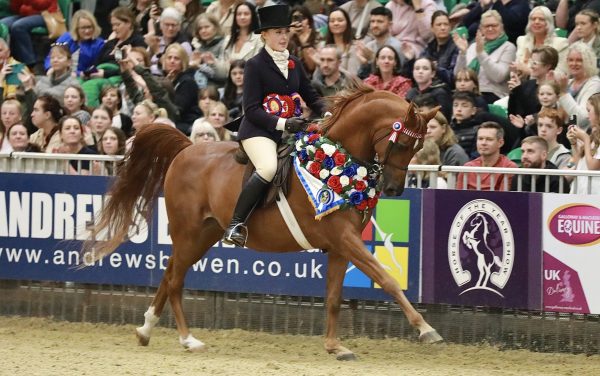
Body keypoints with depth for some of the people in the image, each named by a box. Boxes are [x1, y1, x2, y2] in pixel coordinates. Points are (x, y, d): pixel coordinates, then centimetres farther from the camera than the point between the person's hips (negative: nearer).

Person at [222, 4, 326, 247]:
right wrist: (283, 124, -23)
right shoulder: (255, 65, -5)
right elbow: (252, 110, -11)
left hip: (291, 129, 7)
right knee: (269, 168, -34)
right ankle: (235, 225, -29)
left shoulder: (294, 63, 14)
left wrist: (326, 113, 0)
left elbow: (310, 97, 21)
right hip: (259, 130, -7)